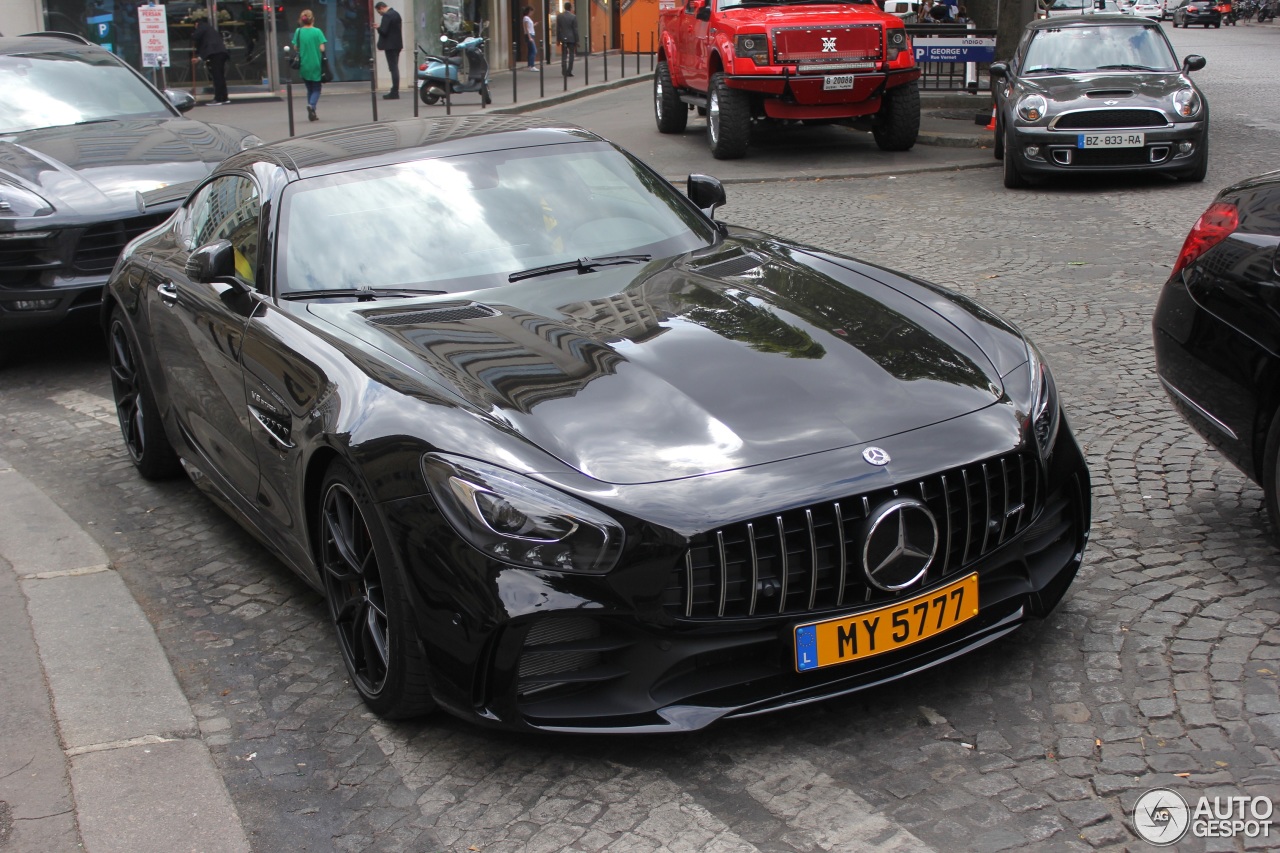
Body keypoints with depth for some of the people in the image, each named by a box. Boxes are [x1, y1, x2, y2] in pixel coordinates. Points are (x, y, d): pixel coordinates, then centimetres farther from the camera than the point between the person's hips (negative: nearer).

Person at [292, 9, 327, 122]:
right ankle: (312, 105, -20)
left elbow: (295, 48, 0)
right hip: (316, 65, -3)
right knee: (316, 89, 8)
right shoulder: (317, 31, -9)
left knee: (309, 89, 18)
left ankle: (312, 113, 14)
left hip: (304, 65, 3)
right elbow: (322, 48, -12)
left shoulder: (298, 32, -2)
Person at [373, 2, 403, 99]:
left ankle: (394, 92, -10)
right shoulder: (396, 13, 14)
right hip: (397, 44, 10)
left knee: (393, 68, -9)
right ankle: (395, 91, 17)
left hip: (390, 45, -10)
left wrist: (378, 28, -1)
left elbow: (383, 31, -21)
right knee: (395, 68, 13)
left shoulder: (387, 16, -15)